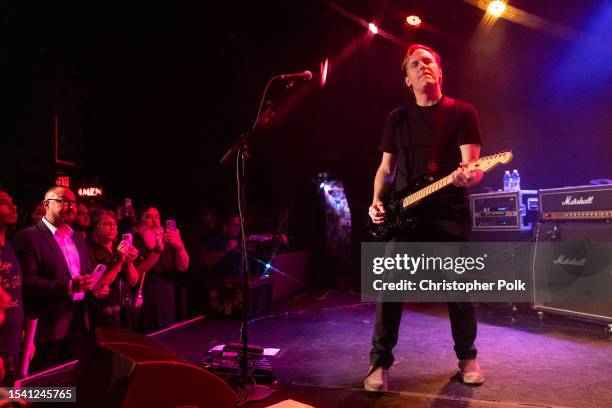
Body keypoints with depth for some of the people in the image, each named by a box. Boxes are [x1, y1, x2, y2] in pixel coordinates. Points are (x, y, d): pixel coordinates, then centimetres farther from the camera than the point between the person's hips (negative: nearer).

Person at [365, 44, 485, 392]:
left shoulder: (462, 112, 4)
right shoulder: (397, 118, 13)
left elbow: (472, 164, -5)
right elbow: (386, 168, 14)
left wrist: (467, 176, -29)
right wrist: (377, 201, -1)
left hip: (450, 213, -2)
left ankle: (467, 357, 27)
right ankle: (381, 362, 9)